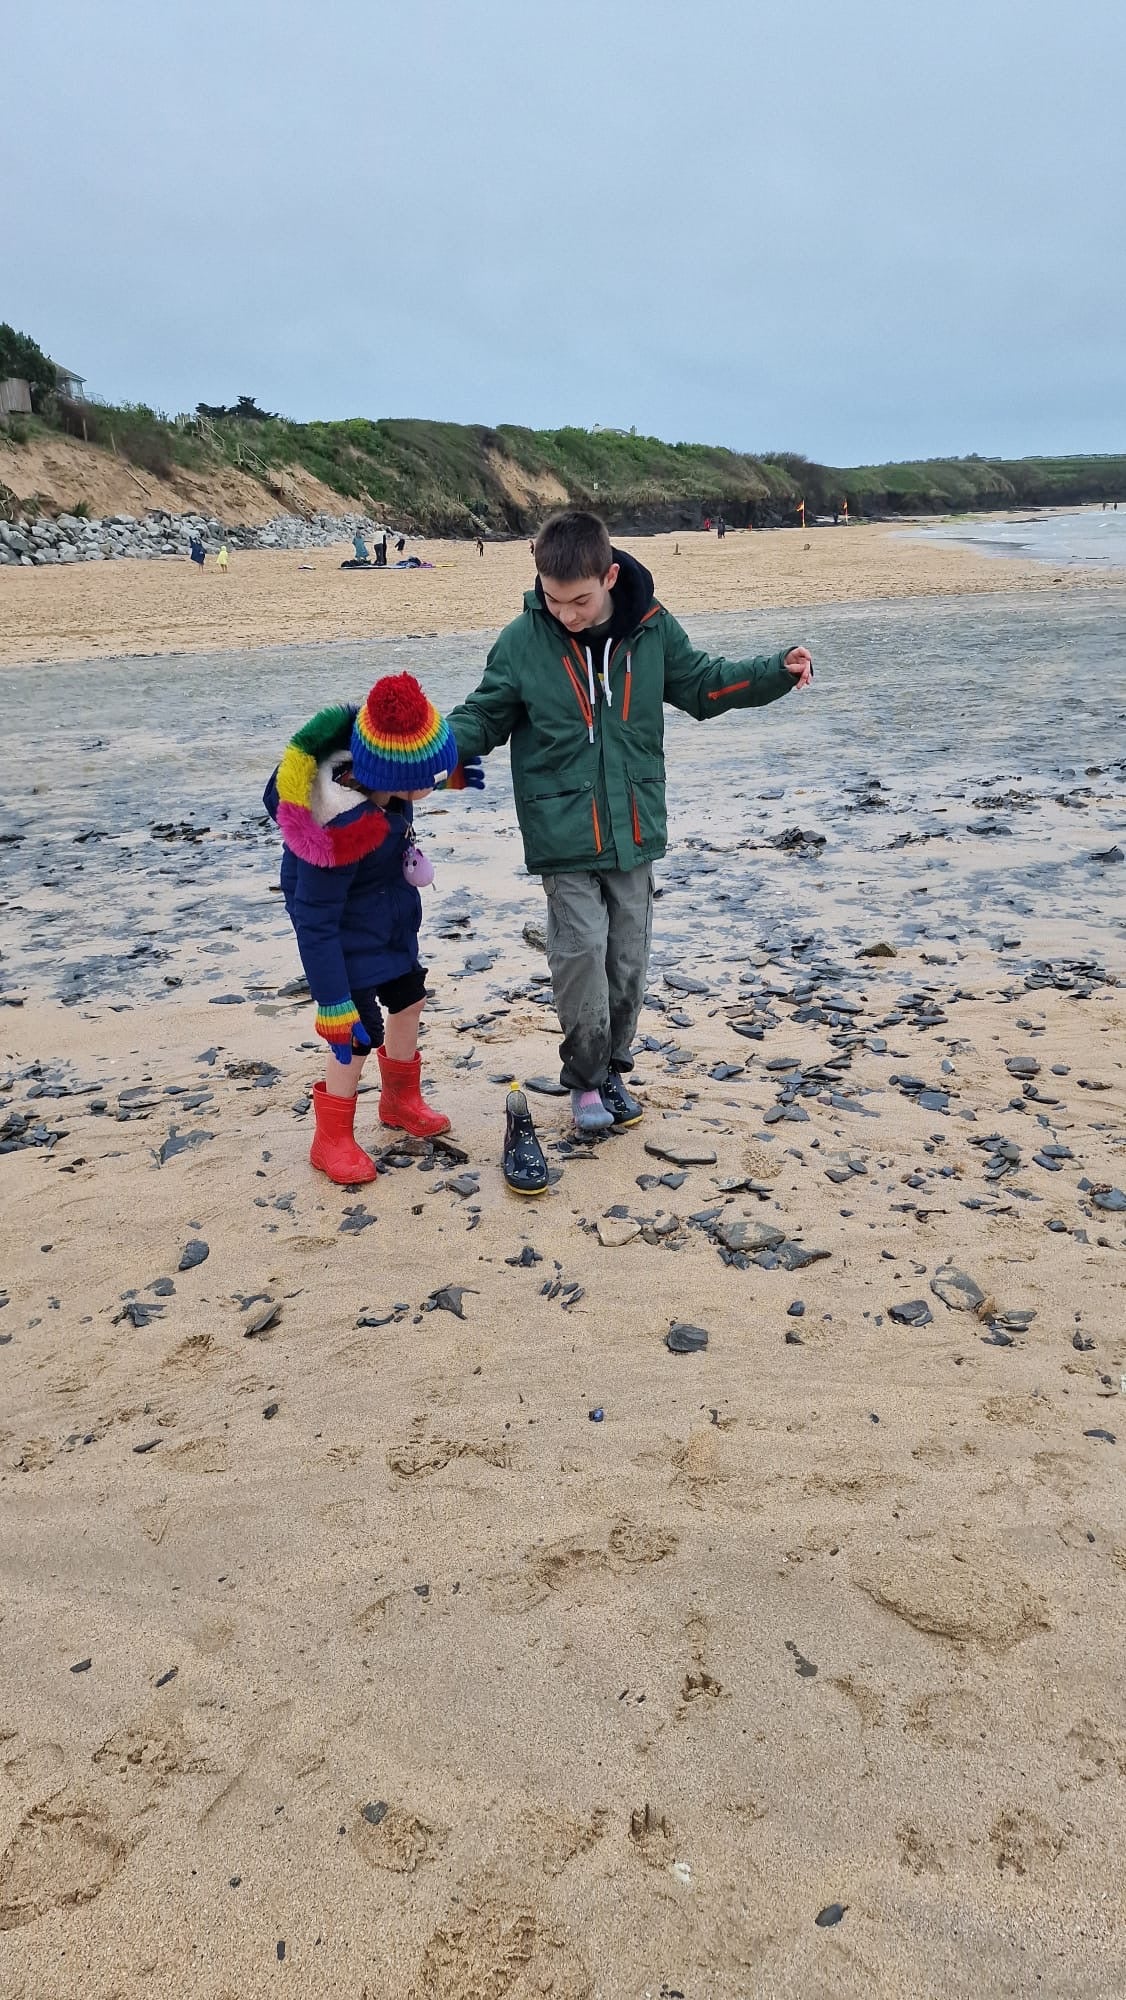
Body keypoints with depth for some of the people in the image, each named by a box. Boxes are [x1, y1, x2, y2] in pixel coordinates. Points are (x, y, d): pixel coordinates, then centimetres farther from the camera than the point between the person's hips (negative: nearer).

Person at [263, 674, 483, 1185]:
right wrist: (334, 1005, -29)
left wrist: (450, 774, -1)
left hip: (391, 917, 9)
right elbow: (314, 923, -32)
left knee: (409, 998, 20)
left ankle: (401, 1100, 43)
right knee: (360, 1031, -7)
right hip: (350, 931, -8)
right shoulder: (340, 831, -40)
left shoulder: (373, 765, -20)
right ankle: (332, 1140, 15)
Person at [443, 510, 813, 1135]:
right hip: (563, 833, -2)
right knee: (582, 949, -11)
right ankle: (585, 1079, 9)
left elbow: (702, 683, 14)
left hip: (633, 828, 3)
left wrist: (777, 671, 2)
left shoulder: (651, 628, -1)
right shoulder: (522, 641, -6)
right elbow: (485, 715, 4)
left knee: (628, 955, 9)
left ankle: (611, 1067, 29)